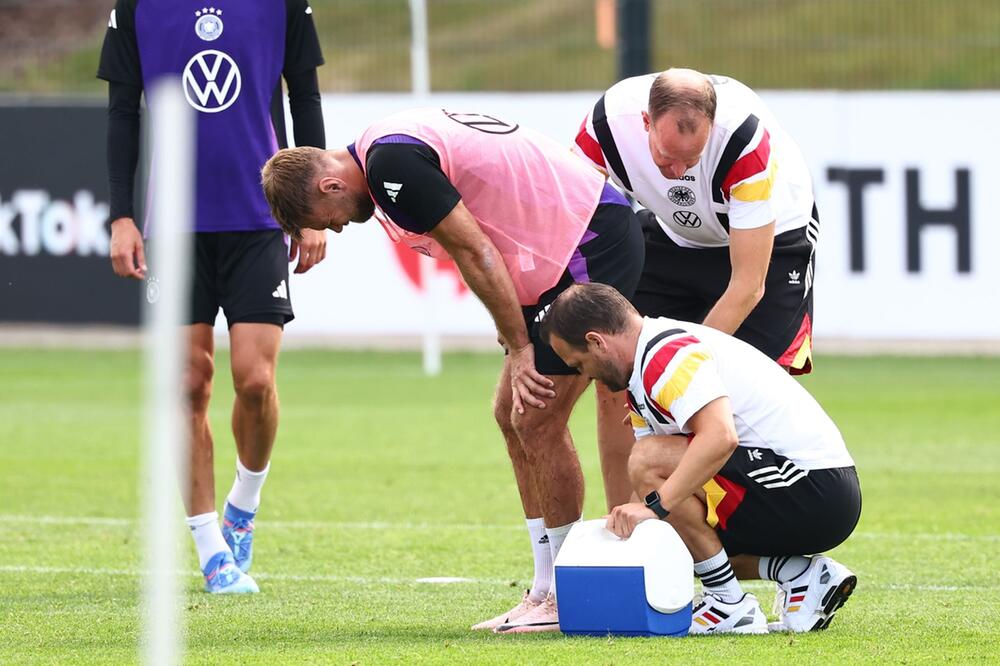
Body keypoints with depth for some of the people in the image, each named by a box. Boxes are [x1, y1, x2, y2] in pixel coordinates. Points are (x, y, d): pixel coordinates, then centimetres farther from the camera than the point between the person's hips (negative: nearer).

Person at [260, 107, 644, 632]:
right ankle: (547, 589, 14)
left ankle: (565, 600, -1)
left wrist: (519, 346, -11)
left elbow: (474, 252, -18)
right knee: (511, 414, 11)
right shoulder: (390, 149, 12)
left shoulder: (391, 165, -19)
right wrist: (515, 334, 13)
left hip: (593, 248, -10)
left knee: (537, 422, -9)